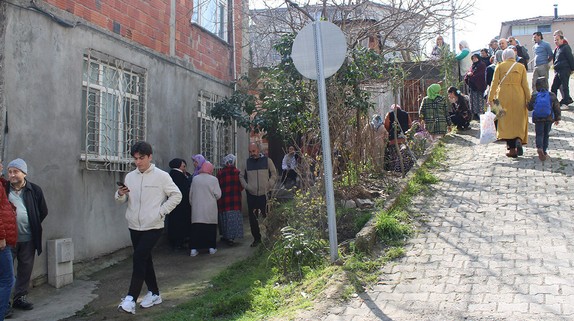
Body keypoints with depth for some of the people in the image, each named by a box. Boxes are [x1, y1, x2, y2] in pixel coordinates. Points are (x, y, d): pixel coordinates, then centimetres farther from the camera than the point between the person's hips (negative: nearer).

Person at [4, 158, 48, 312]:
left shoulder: (35, 190, 0)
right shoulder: (4, 189, -1)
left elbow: (43, 211, 8)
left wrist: (32, 226, 6)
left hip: (28, 238, 1)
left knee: (25, 269, 10)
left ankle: (20, 298, 24)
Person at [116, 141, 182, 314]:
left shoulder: (161, 176, -6)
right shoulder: (130, 176, 7)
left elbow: (176, 195, -4)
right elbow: (121, 200, 12)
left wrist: (161, 211, -11)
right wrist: (120, 194, -11)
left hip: (153, 227, -6)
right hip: (134, 226, 6)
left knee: (139, 258, -15)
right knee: (145, 259, 14)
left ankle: (131, 298, -11)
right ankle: (154, 293, 28)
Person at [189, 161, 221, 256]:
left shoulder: (195, 179, 0)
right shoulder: (213, 179, -8)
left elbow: (190, 194, 6)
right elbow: (218, 195, -7)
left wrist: (192, 204, 21)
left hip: (197, 208, 2)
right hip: (210, 209, -2)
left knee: (196, 228, 4)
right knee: (211, 228, 9)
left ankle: (194, 249, 3)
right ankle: (212, 247, 13)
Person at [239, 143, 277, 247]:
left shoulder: (267, 160, 3)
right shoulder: (247, 162, 9)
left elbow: (274, 175, 8)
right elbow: (241, 176, 19)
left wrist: (268, 186, -3)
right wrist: (246, 186, 5)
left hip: (264, 194, -3)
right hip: (251, 195, 3)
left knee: (267, 217, -5)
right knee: (252, 218, 5)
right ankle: (256, 238, 17)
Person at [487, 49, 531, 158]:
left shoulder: (500, 67, 3)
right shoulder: (521, 67, 6)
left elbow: (495, 83, -3)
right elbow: (525, 84, 1)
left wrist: (491, 98, -1)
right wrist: (529, 99, 3)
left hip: (504, 96, -1)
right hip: (518, 96, 1)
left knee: (506, 121, 4)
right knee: (519, 120, 12)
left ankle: (512, 149, 0)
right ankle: (519, 140, -16)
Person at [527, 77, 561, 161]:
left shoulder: (534, 95, -3)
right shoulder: (552, 95, 1)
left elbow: (530, 107, 3)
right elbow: (557, 107, 5)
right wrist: (557, 118, 14)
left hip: (538, 119, -1)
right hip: (549, 119, 1)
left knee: (539, 134, 4)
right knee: (546, 134, 14)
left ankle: (539, 148, -22)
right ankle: (544, 151, 17)